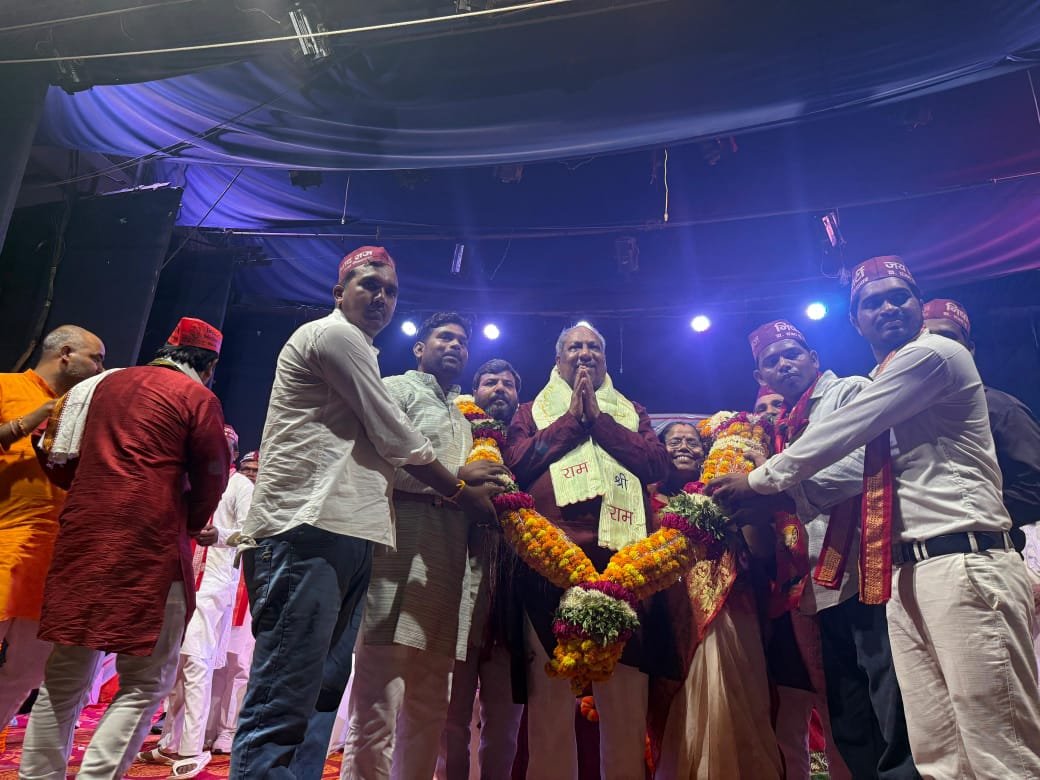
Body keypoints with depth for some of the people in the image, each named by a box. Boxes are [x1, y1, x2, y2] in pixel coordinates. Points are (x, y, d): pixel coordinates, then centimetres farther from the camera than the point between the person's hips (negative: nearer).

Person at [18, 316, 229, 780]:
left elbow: (62, 463, 18)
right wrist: (189, 527, 16)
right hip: (150, 547, -6)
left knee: (64, 676, 16)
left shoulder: (105, 383, 15)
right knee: (146, 682, 3)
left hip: (80, 539, 6)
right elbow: (211, 481, -1)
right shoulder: (198, 397, -3)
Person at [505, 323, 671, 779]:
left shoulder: (631, 413, 23)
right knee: (551, 695, 2)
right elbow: (516, 463, -1)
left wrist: (598, 417, 3)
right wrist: (571, 417, 1)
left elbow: (657, 464, 4)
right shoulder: (532, 411, 19)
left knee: (626, 699, 4)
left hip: (622, 559, 2)